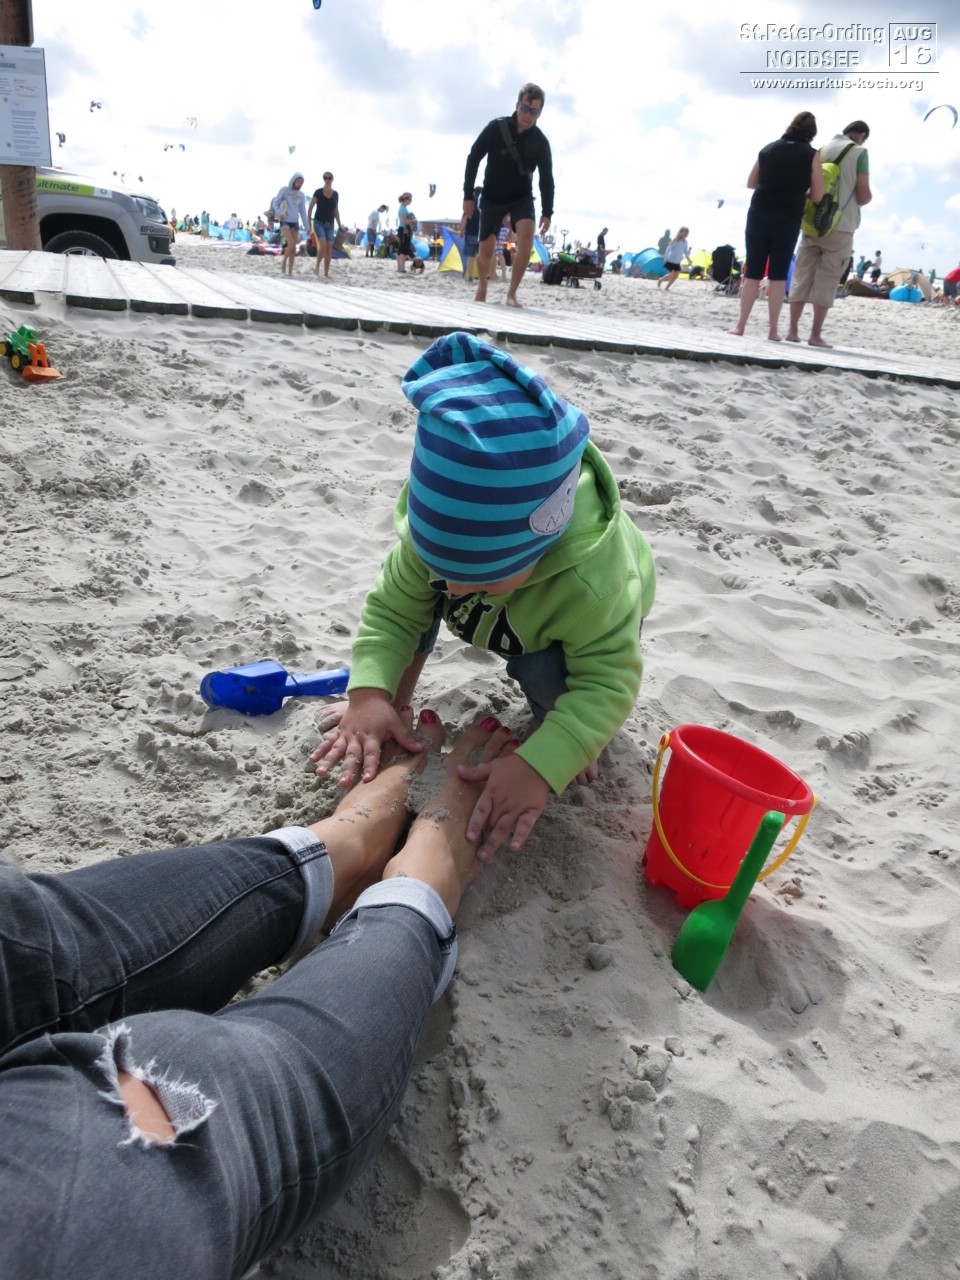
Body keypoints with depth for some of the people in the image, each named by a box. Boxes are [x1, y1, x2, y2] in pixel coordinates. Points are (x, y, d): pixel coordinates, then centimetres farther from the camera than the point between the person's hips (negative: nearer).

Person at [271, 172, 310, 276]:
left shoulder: (301, 195, 10)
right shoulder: (284, 190, -3)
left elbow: (303, 212, 12)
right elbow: (275, 203, -7)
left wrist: (307, 227, 6)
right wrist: (279, 213, -26)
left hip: (295, 223, 4)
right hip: (284, 222, -4)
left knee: (293, 249, -1)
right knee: (291, 244, -23)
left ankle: (290, 273, 4)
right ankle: (283, 261, 1)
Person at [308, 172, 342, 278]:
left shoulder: (335, 194, 5)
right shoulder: (318, 192, -7)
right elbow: (310, 208, -4)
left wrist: (339, 225, 7)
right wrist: (308, 223, -10)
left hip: (330, 224, 4)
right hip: (319, 223, -4)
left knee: (329, 248, -2)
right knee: (323, 245, -23)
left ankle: (326, 274, 5)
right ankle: (317, 266, -2)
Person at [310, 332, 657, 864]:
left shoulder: (592, 581, -47)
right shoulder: (435, 531, -34)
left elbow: (609, 681, -42)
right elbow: (392, 606, -25)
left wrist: (539, 764, -55)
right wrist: (370, 692, -42)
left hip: (582, 617, -3)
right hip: (503, 620, 4)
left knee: (544, 671, -35)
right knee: (409, 576, -19)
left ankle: (554, 719, 1)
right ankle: (400, 694, 1)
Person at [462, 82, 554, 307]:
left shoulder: (540, 142, -9)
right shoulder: (496, 128, -15)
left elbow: (546, 179, -2)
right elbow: (473, 159, -8)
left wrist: (547, 213, -9)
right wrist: (468, 195, -12)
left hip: (522, 197, 0)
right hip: (492, 197, 0)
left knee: (526, 234, -28)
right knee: (486, 249, 0)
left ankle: (511, 293, -23)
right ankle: (482, 284, 33)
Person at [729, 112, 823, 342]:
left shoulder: (768, 148, 10)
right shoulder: (812, 155, 2)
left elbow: (751, 183, 19)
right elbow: (817, 196, 1)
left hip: (758, 215, 2)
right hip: (788, 220, -2)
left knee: (752, 272, 4)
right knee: (778, 275, 2)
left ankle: (741, 326, 1)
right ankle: (773, 330, 1)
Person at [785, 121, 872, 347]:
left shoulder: (820, 151, 12)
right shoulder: (859, 152, -2)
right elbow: (863, 195, -7)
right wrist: (868, 198, 14)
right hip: (840, 227, -4)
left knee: (801, 277, 6)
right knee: (826, 281, -2)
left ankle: (793, 330, 3)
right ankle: (816, 334, -3)